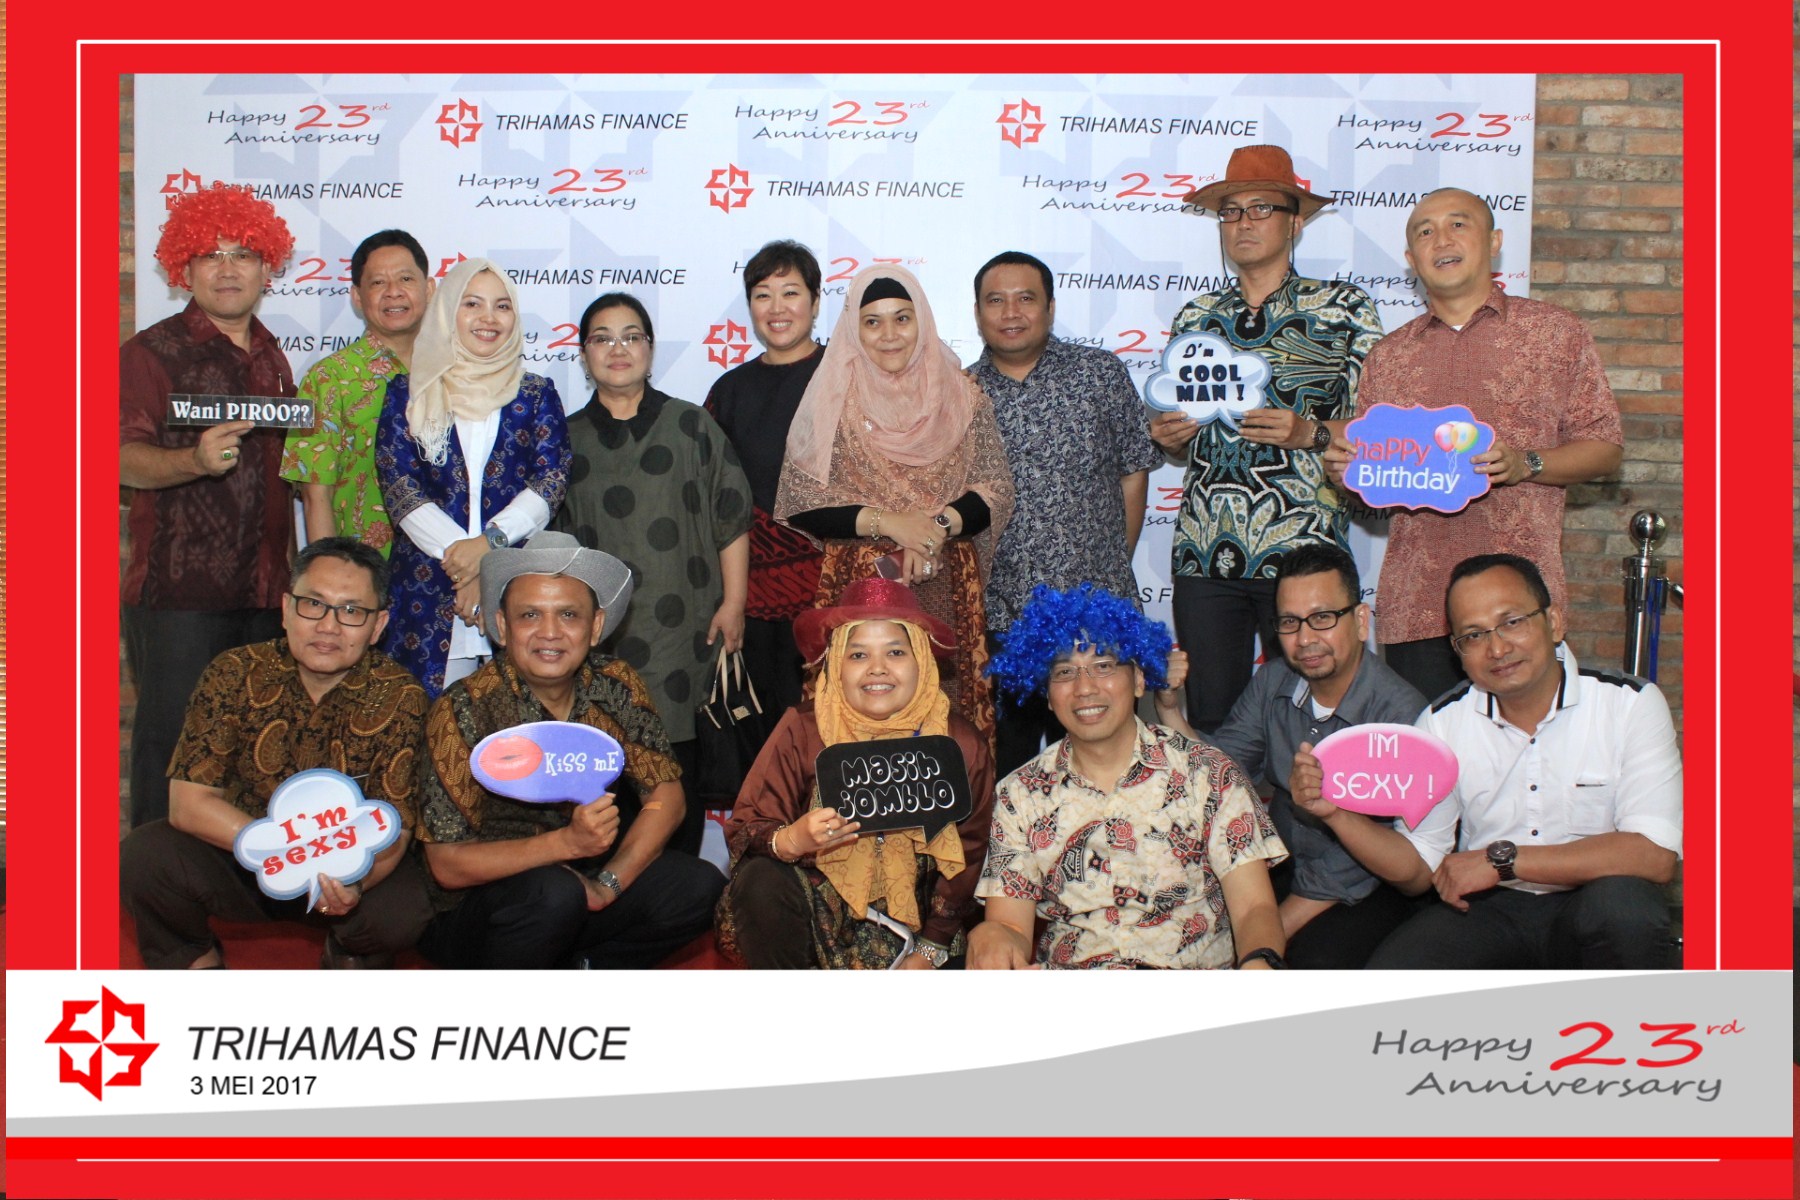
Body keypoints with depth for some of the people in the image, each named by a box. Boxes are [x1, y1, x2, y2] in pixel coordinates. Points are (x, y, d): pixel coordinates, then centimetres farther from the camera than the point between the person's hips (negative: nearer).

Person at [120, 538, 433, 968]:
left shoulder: (399, 696, -14)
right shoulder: (234, 674, -12)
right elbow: (187, 802, -15)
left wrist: (355, 881, -38)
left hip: (345, 871, -1)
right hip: (239, 864, 1)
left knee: (404, 907, -30)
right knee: (143, 855, -25)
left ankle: (349, 956, 8)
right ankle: (197, 960, 8)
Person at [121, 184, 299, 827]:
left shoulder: (271, 357, 19)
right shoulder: (151, 352, -1)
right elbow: (125, 459, -13)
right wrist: (195, 461, -31)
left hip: (263, 589, 6)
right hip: (178, 590, -6)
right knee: (173, 746, -4)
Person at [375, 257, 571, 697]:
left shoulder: (536, 394, 12)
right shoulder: (409, 393, 11)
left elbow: (552, 479, 0)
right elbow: (397, 484, 0)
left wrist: (489, 542, -15)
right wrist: (459, 553, -13)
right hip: (426, 588, 0)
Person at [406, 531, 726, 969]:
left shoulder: (617, 685, -6)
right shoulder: (464, 710, -18)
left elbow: (666, 794, -4)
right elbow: (447, 865, -20)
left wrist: (608, 884, -20)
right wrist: (567, 841, -32)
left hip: (580, 888, 4)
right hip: (474, 913, -3)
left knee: (699, 886, -17)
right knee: (552, 893, -33)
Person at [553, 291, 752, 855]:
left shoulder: (692, 426, 7)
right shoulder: (567, 438, 13)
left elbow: (732, 518, 4)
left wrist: (733, 603, -2)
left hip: (682, 630, -1)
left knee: (679, 772, 0)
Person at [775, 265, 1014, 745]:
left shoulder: (962, 396, 7)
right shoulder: (830, 400, 2)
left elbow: (996, 494, 2)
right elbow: (799, 502, -4)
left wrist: (940, 525, -16)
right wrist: (884, 521, -15)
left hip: (946, 593, 1)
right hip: (855, 591, -1)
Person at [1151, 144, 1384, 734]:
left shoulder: (1345, 307, 6)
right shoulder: (1196, 317, 16)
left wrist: (1310, 434, -15)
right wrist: (1169, 437, 1)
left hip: (1304, 552, -3)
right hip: (1204, 553, 3)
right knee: (1209, 718, 4)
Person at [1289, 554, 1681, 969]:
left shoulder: (1630, 705, -9)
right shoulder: (1442, 723, -1)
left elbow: (1655, 856, -19)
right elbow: (1419, 869, 3)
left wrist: (1502, 858, -21)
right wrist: (1337, 812, -15)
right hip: (1490, 909, 2)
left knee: (1620, 901, -35)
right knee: (1386, 977, -24)